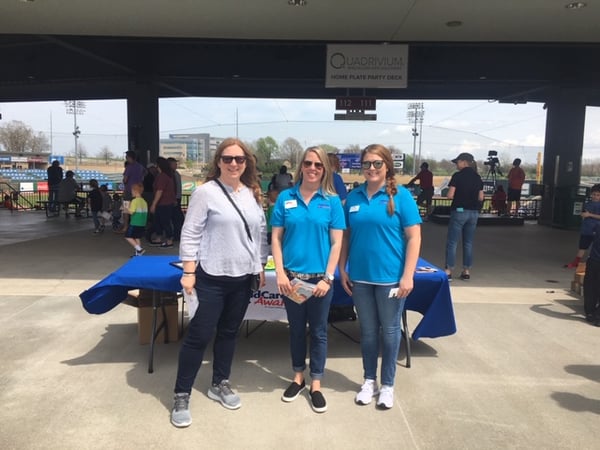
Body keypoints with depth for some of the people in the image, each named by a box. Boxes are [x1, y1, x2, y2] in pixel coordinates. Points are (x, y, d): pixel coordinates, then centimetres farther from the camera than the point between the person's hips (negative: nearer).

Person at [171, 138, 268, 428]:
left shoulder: (253, 194, 7)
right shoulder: (205, 192, -8)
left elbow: (261, 234, 14)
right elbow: (190, 235, -9)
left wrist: (261, 267, 12)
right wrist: (188, 273, -13)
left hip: (242, 278, 5)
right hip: (211, 278, -5)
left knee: (229, 333, 16)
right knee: (199, 336, 0)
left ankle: (220, 384, 33)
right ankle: (181, 396, 15)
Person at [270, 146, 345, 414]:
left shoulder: (332, 201, -3)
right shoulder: (286, 198, 0)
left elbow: (336, 243, -3)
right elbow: (276, 238, 0)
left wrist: (328, 278, -10)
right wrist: (280, 273, -8)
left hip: (320, 277, -1)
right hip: (292, 276, 1)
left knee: (318, 331, 11)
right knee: (296, 328, 15)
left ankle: (316, 383, 26)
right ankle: (298, 377, 34)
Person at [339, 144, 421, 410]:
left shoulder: (401, 195, -7)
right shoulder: (354, 196, 3)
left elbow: (414, 237, -8)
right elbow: (346, 236, 8)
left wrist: (408, 275, -13)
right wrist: (342, 270, 4)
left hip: (390, 277, -3)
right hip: (360, 276, 3)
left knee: (390, 330, 11)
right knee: (367, 330, 15)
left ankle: (387, 385, 28)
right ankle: (369, 381, 32)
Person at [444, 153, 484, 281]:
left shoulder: (457, 176, -9)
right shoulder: (477, 177, 8)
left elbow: (450, 195, -13)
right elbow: (480, 198, 8)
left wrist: (452, 195, 8)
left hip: (459, 211, -5)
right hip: (473, 212, 5)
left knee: (452, 242, 1)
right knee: (468, 243, 11)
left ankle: (449, 271, 1)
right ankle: (466, 271, 14)